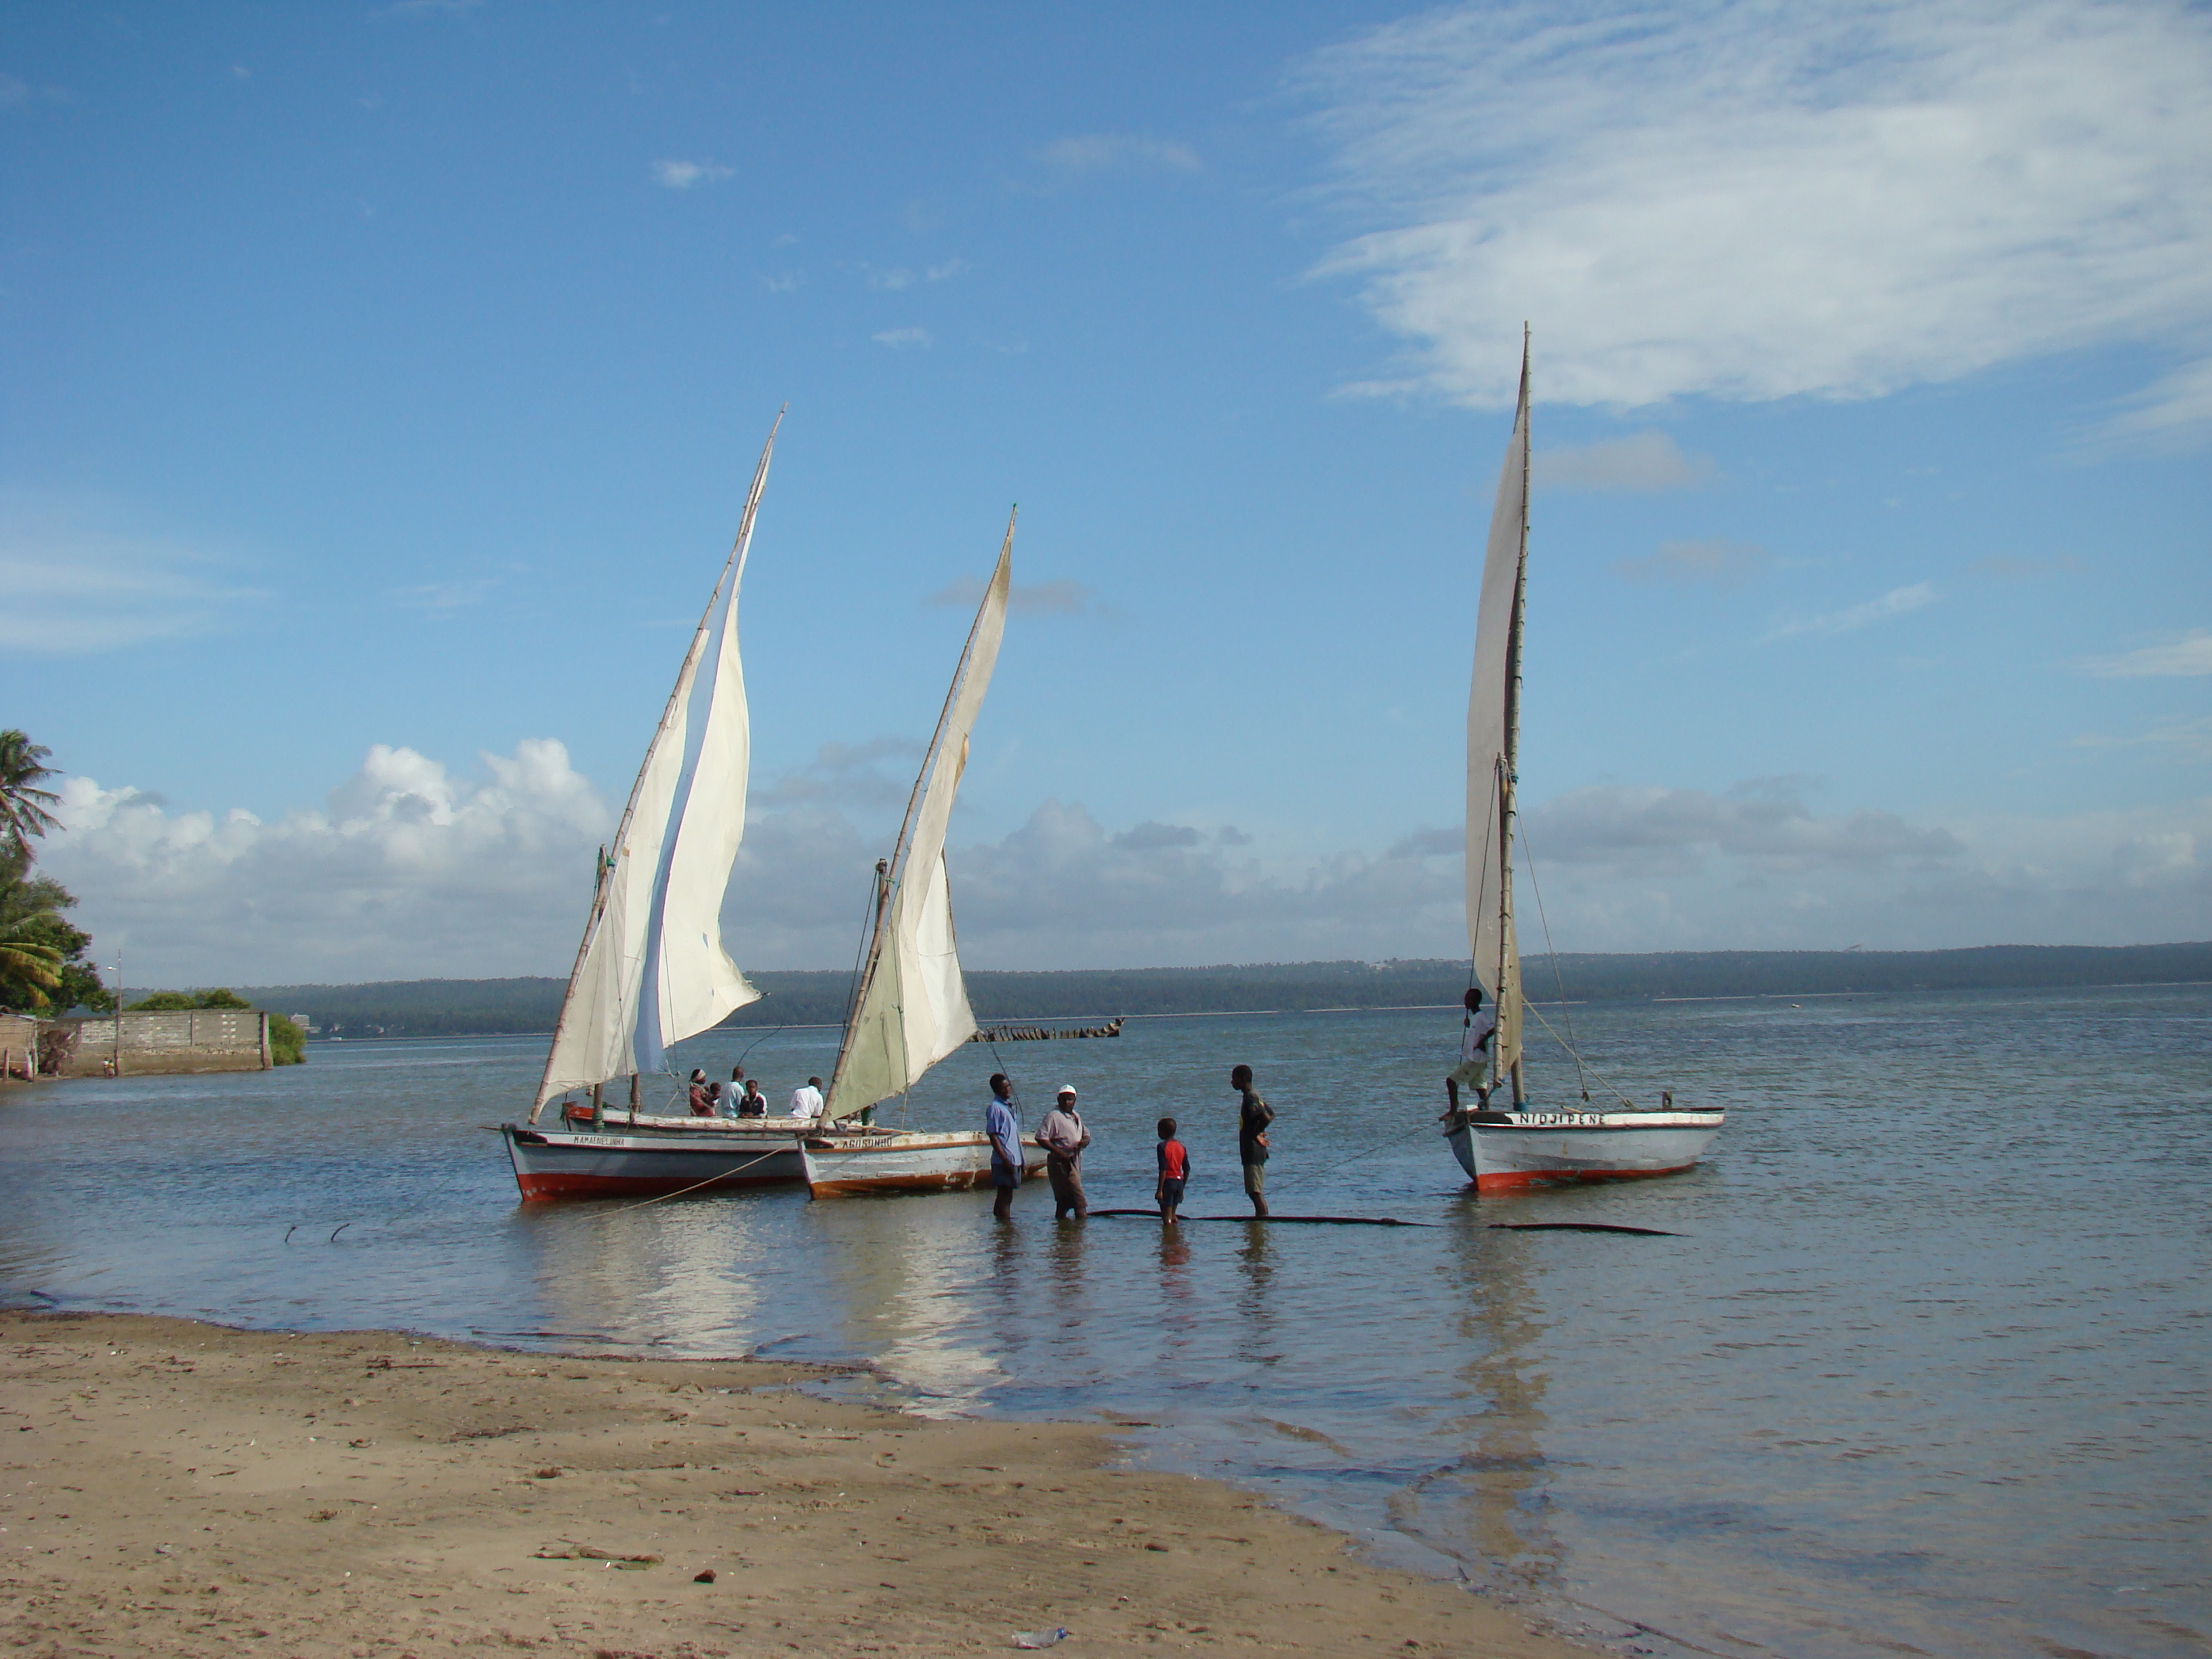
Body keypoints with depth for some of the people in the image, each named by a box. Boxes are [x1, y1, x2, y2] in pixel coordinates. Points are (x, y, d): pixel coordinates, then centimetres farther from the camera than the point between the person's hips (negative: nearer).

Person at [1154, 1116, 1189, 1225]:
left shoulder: (1162, 1147, -11)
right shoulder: (1182, 1147, 9)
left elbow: (1163, 1169, -17)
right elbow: (1187, 1169, 9)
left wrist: (1159, 1189, -15)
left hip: (1168, 1181, -6)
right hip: (1179, 1181, 7)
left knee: (1166, 1217, -1)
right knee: (1172, 1215, 19)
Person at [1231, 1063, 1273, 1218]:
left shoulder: (1250, 1098, -16)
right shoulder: (1254, 1097, 15)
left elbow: (1266, 1118, -30)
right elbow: (1271, 1114, 26)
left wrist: (1254, 1134, -17)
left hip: (1253, 1153, -10)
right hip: (1254, 1153, 10)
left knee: (1256, 1193, -10)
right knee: (1255, 1193, 13)